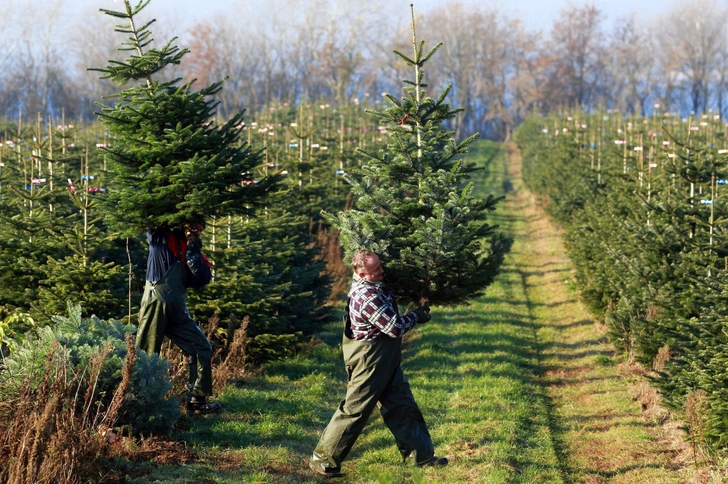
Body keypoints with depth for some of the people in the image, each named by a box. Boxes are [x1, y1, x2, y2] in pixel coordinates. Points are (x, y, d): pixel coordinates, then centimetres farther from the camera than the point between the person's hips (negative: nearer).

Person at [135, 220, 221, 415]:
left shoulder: (193, 250, 16)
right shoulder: (161, 237, 4)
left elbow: (202, 279, 2)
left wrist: (193, 253, -6)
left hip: (177, 311, 6)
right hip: (155, 305, -6)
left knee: (202, 348, 4)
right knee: (145, 355, -7)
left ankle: (196, 400, 10)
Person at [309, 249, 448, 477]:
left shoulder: (373, 286, 4)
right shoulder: (367, 297, -27)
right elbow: (395, 328, -23)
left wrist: (419, 309, 4)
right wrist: (417, 315, -6)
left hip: (385, 360, 10)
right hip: (369, 360, -10)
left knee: (402, 405, 14)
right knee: (355, 409, -3)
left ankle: (420, 454, 23)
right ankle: (323, 458, 7)